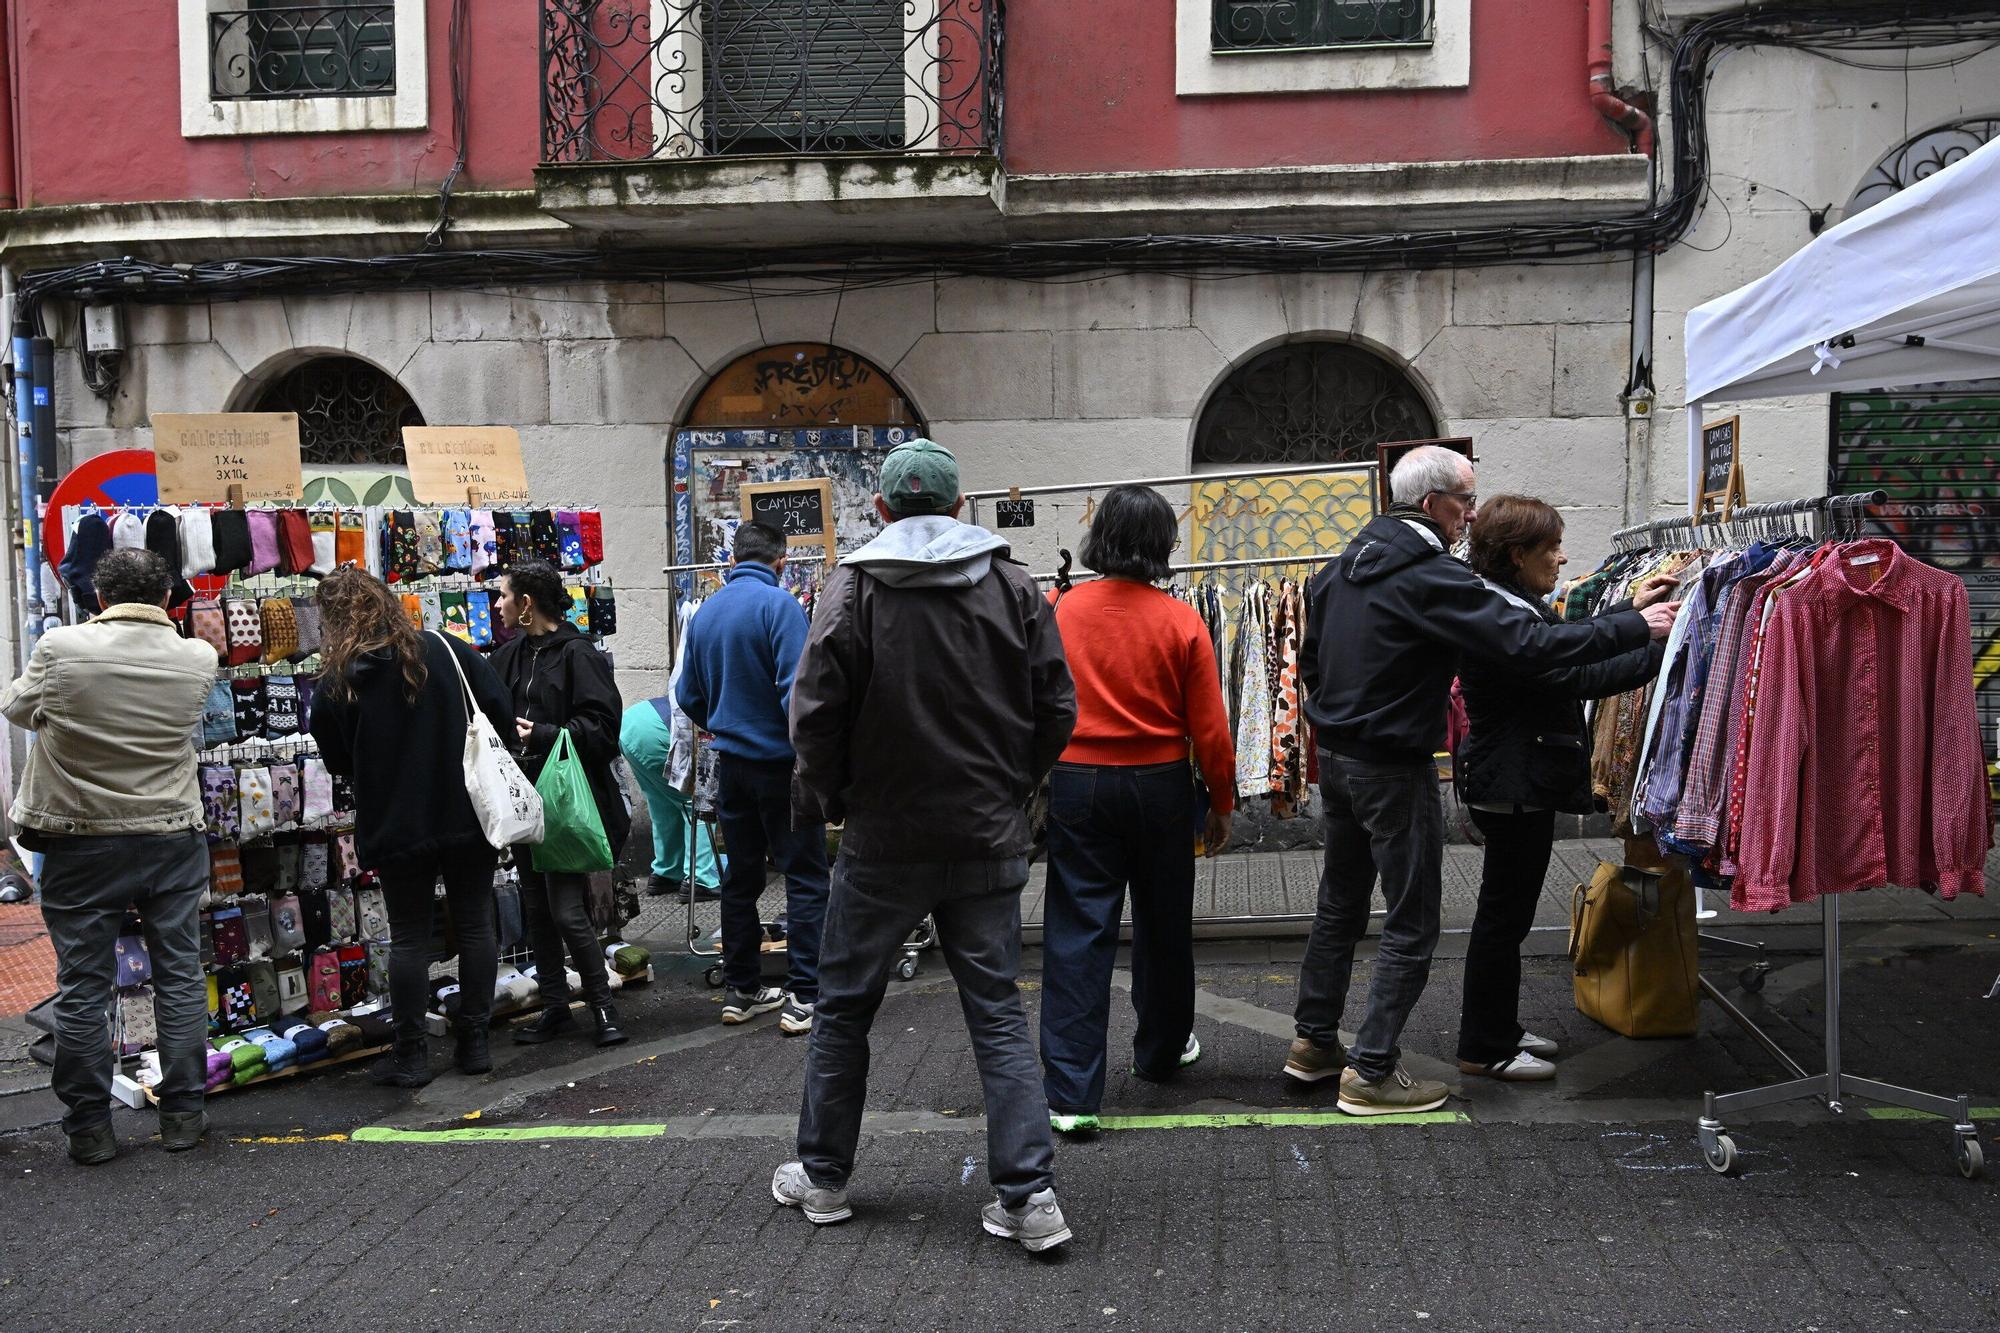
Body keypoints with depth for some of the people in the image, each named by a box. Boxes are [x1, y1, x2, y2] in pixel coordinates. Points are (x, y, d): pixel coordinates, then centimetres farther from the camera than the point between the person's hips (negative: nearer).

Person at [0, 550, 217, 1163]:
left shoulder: (61, 648, -12)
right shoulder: (198, 658, -7)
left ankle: (89, 1128, 15)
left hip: (81, 844, -1)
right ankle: (182, 1113, 17)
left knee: (82, 987, 8)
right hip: (172, 841, 1)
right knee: (179, 978, 11)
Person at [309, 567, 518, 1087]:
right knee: (475, 925, 11)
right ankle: (474, 1041, 18)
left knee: (409, 937, 9)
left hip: (394, 826, -1)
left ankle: (411, 1054, 14)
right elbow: (503, 716, -4)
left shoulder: (335, 684, -7)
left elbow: (337, 762, 2)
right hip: (467, 815, 1)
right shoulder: (448, 651, -5)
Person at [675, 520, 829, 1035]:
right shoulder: (779, 605, -13)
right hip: (781, 761, -6)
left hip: (731, 762, 7)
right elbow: (795, 688, -21)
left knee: (741, 876, 15)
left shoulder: (705, 613, 7)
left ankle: (740, 990, 22)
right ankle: (803, 997, -4)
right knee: (805, 878, -1)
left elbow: (689, 696, 13)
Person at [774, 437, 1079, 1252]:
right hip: (990, 841, 2)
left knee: (845, 1007, 14)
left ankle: (823, 1179, 27)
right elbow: (1057, 709, 0)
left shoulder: (853, 589, -7)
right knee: (997, 1011, 8)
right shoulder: (1014, 586, 1)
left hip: (884, 842, -2)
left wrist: (826, 799, 6)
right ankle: (1029, 1198, 3)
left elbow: (816, 713, -10)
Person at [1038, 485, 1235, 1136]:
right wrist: (1222, 804, 8)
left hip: (1075, 784, 0)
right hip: (1159, 785, 0)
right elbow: (1209, 729, -5)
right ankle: (1161, 1049, 38)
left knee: (1076, 932, 1)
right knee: (1163, 923, 19)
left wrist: (1033, 785, 11)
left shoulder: (1059, 612, -6)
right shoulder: (1181, 621, -8)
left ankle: (1071, 1093, -2)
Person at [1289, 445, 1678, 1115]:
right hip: (1393, 768, -9)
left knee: (1340, 903, 19)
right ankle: (1371, 1072, 5)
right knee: (1411, 925, 1)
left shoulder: (1345, 563, 7)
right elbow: (1530, 640, -24)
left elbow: (1310, 655, 15)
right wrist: (1636, 626, -18)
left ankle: (1314, 1042, 29)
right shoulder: (1431, 577, -19)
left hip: (1336, 754, 9)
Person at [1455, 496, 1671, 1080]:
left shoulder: (1511, 603, 11)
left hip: (1508, 782, 11)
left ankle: (1497, 1029, 31)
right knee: (1505, 915, -1)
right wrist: (1658, 645, -22)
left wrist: (1630, 610, 17)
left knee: (1505, 909, 19)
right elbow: (1578, 676, -27)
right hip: (1517, 785, -11)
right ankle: (1484, 1048, 11)